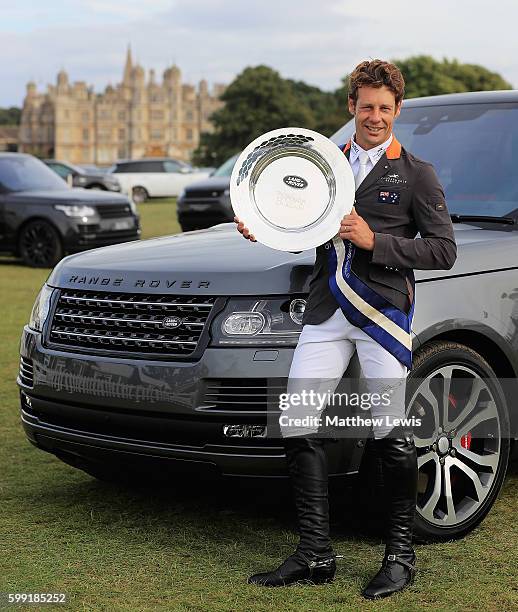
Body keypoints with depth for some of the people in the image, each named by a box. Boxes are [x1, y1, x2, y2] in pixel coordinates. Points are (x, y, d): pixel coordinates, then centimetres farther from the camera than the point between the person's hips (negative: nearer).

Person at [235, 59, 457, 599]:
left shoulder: (415, 174, 6)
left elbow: (443, 251, 0)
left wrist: (374, 241, -11)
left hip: (383, 312, -4)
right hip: (326, 311, 4)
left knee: (389, 434, -3)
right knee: (298, 426, -3)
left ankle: (400, 556, 13)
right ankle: (314, 555, 7)